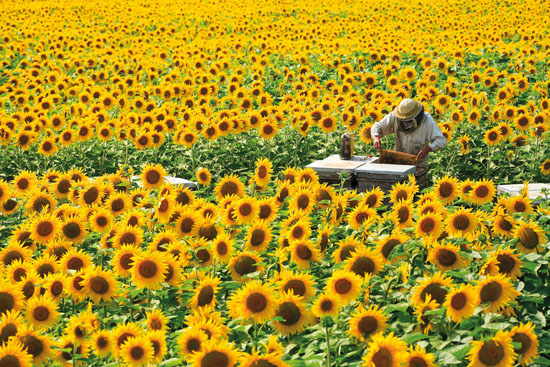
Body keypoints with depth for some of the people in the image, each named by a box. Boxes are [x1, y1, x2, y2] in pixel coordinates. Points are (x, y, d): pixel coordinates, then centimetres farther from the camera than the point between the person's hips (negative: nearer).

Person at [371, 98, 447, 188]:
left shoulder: (427, 121, -21)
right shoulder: (394, 117, -15)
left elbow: (442, 141, -23)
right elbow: (377, 127, -6)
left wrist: (428, 148, -42)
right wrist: (376, 137, -28)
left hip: (418, 163, -2)